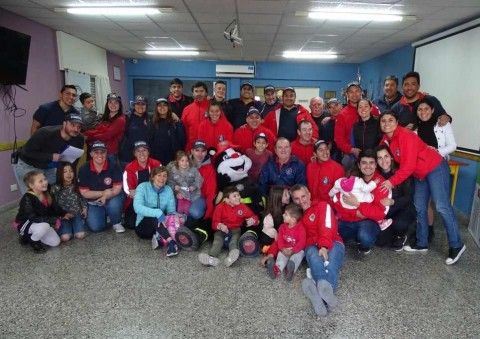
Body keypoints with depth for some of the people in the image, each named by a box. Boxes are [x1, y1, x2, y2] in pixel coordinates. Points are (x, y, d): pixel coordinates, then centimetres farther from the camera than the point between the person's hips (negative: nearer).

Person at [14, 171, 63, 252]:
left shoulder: (45, 194, -8)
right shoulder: (27, 199, -29)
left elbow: (53, 208, 6)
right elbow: (33, 218, -34)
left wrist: (64, 214, -11)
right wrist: (53, 220, -37)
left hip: (41, 223, 7)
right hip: (25, 224, -7)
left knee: (56, 242, -1)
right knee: (44, 226, -38)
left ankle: (30, 235, 18)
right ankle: (33, 240, -4)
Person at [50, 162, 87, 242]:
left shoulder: (78, 186, 2)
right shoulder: (55, 188, -5)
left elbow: (83, 199, 14)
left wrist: (84, 209, 0)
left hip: (77, 214, 1)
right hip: (63, 216, -1)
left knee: (80, 235, -20)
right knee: (65, 237, -22)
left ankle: (75, 226, 14)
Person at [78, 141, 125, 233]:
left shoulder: (113, 166, -16)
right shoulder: (84, 169, -12)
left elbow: (117, 188, -15)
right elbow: (84, 193, -10)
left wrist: (106, 196, -33)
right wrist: (103, 193, -21)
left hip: (111, 198, -1)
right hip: (93, 202, 1)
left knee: (114, 205, -36)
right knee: (95, 227, -16)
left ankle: (117, 223, -3)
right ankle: (103, 215, 20)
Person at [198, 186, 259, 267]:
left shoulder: (243, 207, 0)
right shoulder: (220, 207, -6)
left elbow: (254, 216, 4)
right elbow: (215, 222, -6)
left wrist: (252, 220, -21)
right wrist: (220, 225, -30)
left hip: (235, 229, 1)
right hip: (222, 229, 0)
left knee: (234, 239, -30)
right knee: (218, 239, -28)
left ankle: (232, 256, -58)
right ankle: (211, 258, -52)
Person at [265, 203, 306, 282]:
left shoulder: (301, 228, -12)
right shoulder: (283, 227, 4)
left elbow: (301, 242, -17)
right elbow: (280, 239, 2)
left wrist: (292, 251, -25)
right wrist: (282, 248, -17)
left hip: (297, 250, -4)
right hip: (285, 250, 4)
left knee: (298, 255, -32)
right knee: (281, 255, -23)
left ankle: (291, 270, -57)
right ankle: (277, 269, -48)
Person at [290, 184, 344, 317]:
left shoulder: (322, 206, 9)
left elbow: (327, 227, -9)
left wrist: (324, 246, -28)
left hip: (332, 243, -1)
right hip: (312, 246, 1)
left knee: (331, 259, -37)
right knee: (314, 257, -37)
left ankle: (319, 292, -69)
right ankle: (326, 291, -68)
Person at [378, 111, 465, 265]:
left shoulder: (406, 136, -24)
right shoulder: (386, 139, 0)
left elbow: (409, 165, -27)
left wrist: (392, 181, -24)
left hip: (435, 168, -8)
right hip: (420, 174, 9)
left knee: (442, 207, -9)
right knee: (419, 208, 11)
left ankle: (456, 245, 3)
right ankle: (422, 244, 22)